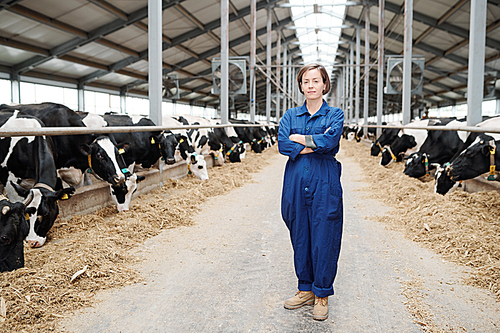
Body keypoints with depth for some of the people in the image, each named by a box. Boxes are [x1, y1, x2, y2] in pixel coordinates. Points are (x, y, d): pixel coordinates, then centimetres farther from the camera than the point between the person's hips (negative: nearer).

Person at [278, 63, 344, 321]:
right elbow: (282, 144, -6)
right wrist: (315, 146, -12)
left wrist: (298, 138, -7)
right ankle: (306, 289, 24)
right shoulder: (290, 115, 11)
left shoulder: (335, 114, 5)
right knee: (299, 237, 9)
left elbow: (330, 140, -16)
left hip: (324, 183, -3)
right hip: (296, 182, 3)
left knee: (324, 237, 1)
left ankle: (322, 295, 15)